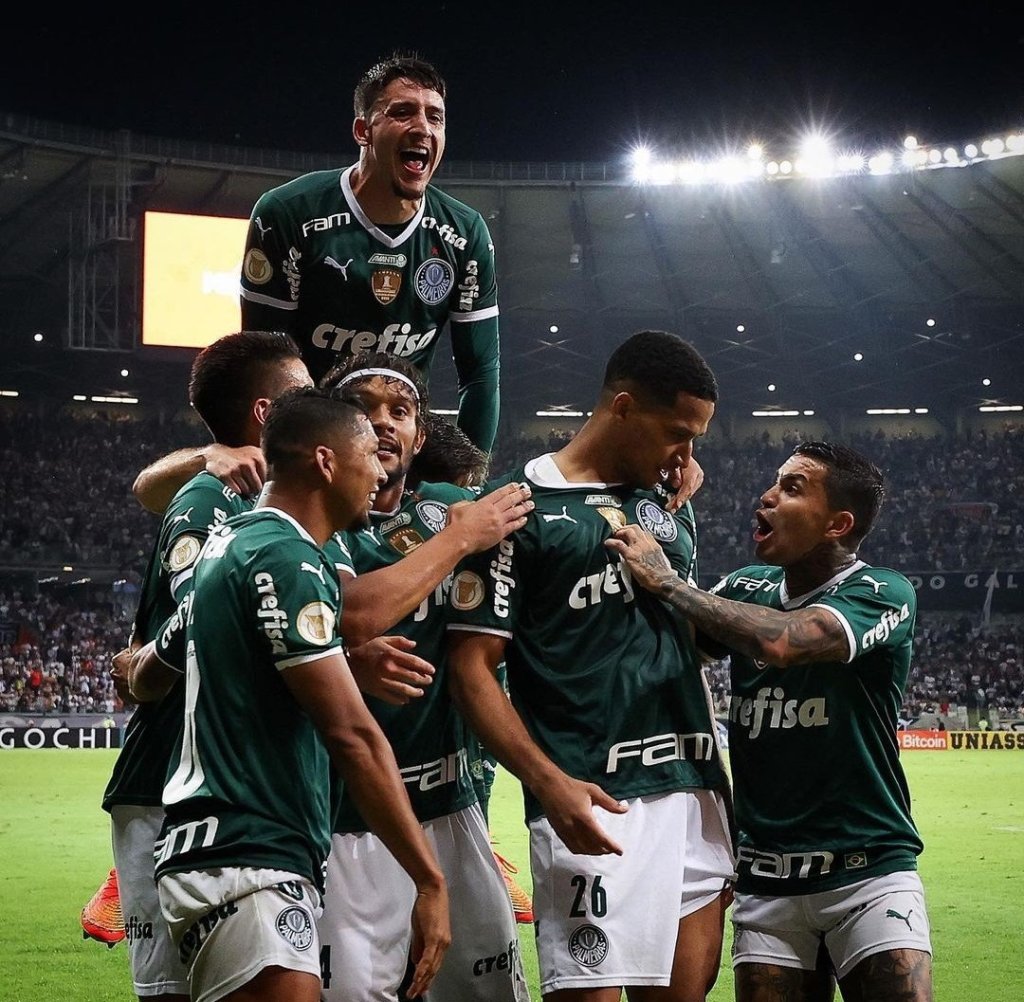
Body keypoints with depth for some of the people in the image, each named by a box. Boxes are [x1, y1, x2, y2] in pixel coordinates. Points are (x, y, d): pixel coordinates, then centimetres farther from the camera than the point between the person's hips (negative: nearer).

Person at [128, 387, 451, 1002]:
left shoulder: (229, 547, 18)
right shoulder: (287, 560, -13)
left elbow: (144, 680, 31)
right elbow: (352, 734, -19)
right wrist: (430, 880, -18)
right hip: (246, 864, -11)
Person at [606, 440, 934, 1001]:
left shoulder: (883, 595, -10)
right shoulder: (745, 590, 9)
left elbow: (781, 642, -27)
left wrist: (666, 582, -17)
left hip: (868, 870, -4)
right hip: (766, 881, 5)